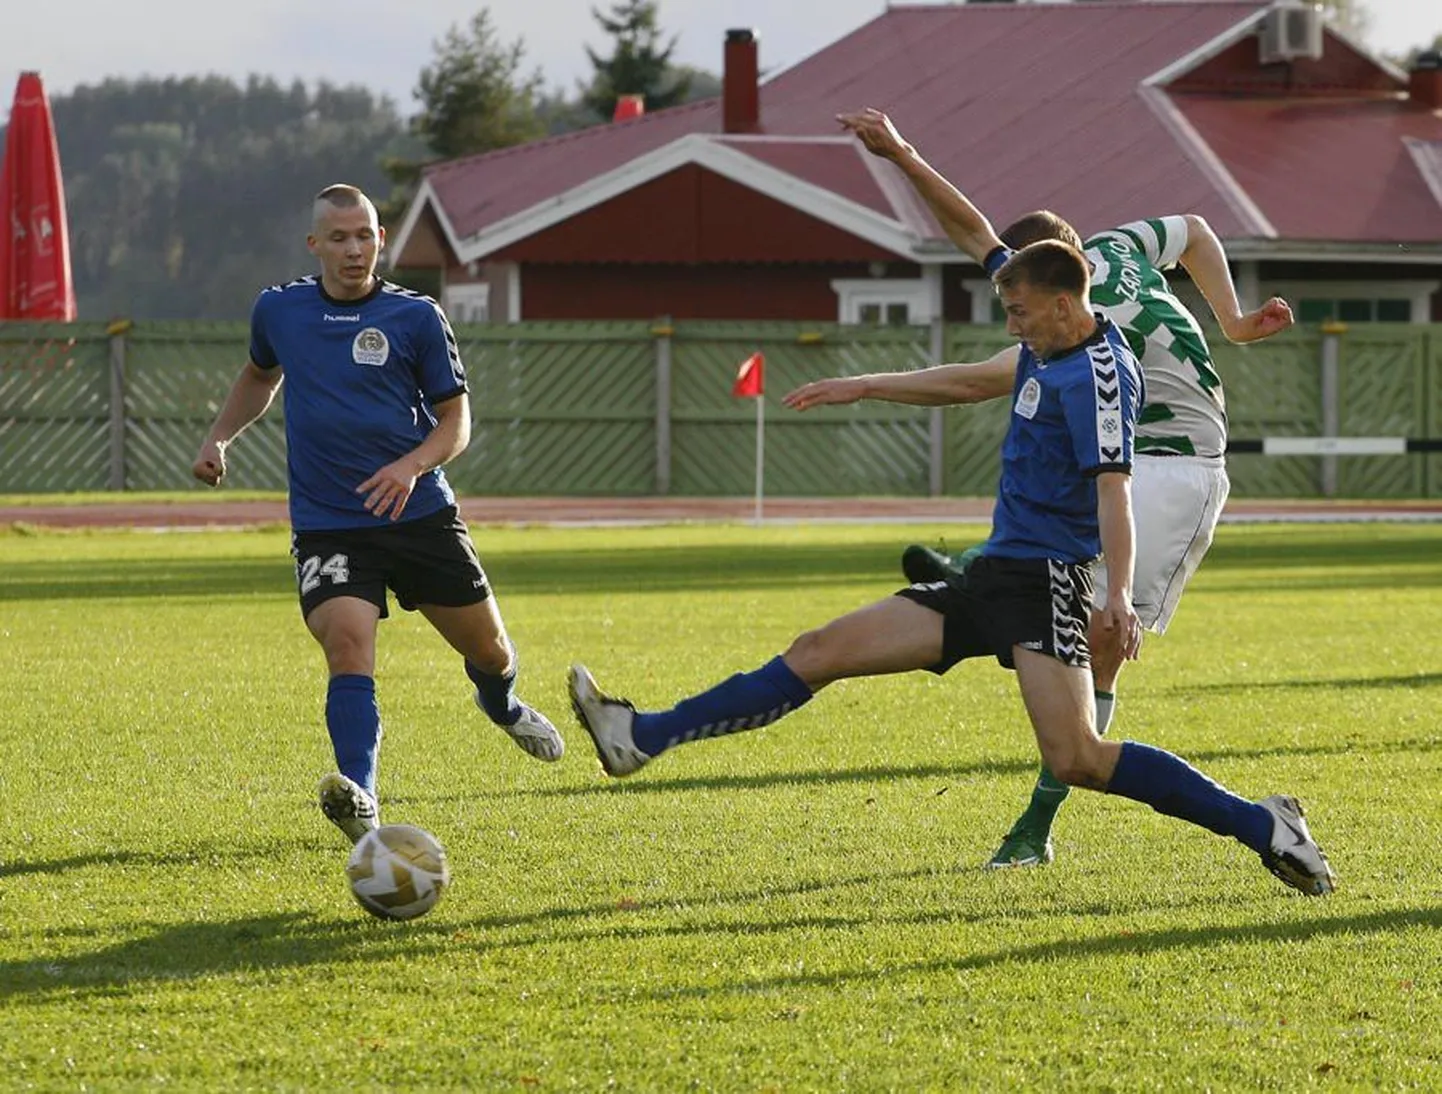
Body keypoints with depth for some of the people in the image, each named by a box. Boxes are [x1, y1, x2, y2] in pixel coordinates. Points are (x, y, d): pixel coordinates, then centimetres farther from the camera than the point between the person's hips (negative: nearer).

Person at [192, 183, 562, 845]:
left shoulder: (416, 318, -3)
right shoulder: (277, 311, 4)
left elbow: (456, 422, 0)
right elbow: (260, 376, 27)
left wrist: (412, 465, -19)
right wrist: (219, 438, 14)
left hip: (420, 514, 0)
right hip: (326, 526, 0)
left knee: (487, 647, 13)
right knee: (347, 646, -25)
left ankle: (502, 705, 51)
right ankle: (359, 802, -36)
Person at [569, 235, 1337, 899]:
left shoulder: (1098, 373, -14)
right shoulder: (1047, 345, 12)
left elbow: (1111, 486, -26)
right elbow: (981, 239, 26)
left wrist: (1119, 594, -38)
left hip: (1045, 579, -9)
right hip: (991, 576, 9)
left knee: (1076, 759, -24)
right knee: (822, 651, 6)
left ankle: (1263, 828, -16)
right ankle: (642, 739, 7)